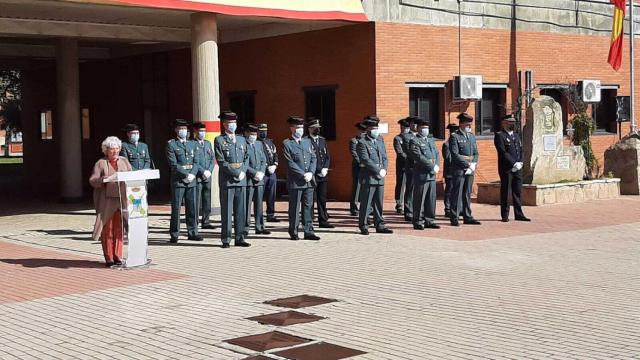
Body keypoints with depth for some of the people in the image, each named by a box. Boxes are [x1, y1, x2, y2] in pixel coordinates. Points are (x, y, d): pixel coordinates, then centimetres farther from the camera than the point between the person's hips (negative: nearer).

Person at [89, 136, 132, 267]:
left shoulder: (124, 161, 15)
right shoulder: (100, 163, 4)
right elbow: (92, 180, -3)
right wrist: (102, 180, -22)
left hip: (122, 200, 3)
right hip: (107, 201, -3)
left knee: (119, 229, 2)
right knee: (107, 229, -2)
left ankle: (117, 256, 10)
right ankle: (108, 258, 4)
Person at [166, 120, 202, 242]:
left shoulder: (192, 144, 15)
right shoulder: (171, 144, 0)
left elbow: (196, 162, 9)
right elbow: (173, 164, -8)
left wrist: (192, 174, -8)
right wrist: (185, 175, -15)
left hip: (192, 181, 5)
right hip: (177, 180, -4)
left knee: (192, 208, 6)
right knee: (176, 208, -2)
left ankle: (192, 232, 13)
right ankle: (174, 235, 4)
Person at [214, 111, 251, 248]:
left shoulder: (242, 140, 16)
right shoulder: (219, 140, -1)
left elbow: (246, 158, 12)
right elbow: (221, 162, -9)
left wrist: (243, 172, -6)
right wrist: (237, 173, -14)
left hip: (241, 180, 5)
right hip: (226, 180, -5)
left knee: (241, 211, 6)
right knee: (226, 211, -2)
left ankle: (239, 238, 11)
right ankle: (226, 240, 3)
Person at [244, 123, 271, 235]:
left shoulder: (259, 144, 17)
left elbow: (264, 160, 15)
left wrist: (261, 172, -2)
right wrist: (254, 173, -15)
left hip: (260, 179, 6)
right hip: (248, 179, -6)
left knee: (259, 204, 8)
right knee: (247, 204, -3)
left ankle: (259, 227, 13)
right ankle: (245, 228, 2)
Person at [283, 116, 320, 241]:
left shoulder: (307, 142, 16)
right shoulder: (287, 144, -2)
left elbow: (314, 158, 11)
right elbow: (290, 163, -9)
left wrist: (310, 173, -5)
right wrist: (303, 175, -14)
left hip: (309, 181, 5)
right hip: (295, 182, -5)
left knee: (308, 206, 4)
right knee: (294, 208, 1)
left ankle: (308, 231, 8)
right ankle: (293, 232, 9)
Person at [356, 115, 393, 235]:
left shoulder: (380, 140, 15)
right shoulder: (362, 143, -6)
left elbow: (384, 157, 14)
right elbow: (366, 160, -14)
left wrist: (384, 169, -2)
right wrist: (378, 170, -15)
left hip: (380, 178, 6)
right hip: (368, 177, -6)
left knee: (379, 203, 10)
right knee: (366, 203, -2)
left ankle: (380, 225, 15)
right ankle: (363, 226, 6)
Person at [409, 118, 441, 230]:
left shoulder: (431, 140, 20)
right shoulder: (414, 141, -6)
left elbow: (437, 154, 15)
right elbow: (419, 157, -16)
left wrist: (437, 166, -4)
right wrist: (432, 166, -17)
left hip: (432, 175, 7)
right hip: (421, 175, -7)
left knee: (431, 199, 9)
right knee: (419, 200, -3)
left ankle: (429, 221, 15)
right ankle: (418, 222, 3)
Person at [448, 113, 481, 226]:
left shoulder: (472, 136, 16)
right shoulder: (454, 137, -6)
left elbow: (476, 153, 16)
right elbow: (455, 154, -15)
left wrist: (474, 164, -3)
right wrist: (468, 164, -17)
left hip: (470, 170, 7)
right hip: (459, 169, -7)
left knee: (467, 194, 11)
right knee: (457, 194, -4)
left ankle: (467, 217, 16)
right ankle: (454, 218, 0)